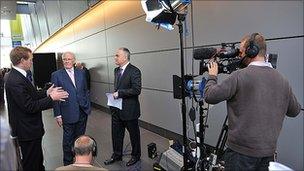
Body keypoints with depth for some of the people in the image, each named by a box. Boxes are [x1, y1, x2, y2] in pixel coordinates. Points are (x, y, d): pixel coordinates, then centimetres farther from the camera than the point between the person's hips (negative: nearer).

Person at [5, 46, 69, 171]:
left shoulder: (17, 76, 6)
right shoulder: (15, 81, -25)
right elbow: (30, 106, -26)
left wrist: (46, 93, 1)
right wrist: (51, 98, -19)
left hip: (30, 128, 10)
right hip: (27, 131, -10)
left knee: (38, 160, 25)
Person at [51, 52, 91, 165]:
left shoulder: (81, 73, 6)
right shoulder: (56, 75, -6)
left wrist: (88, 106, 7)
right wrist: (57, 115, -9)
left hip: (83, 112, 4)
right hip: (68, 114, -3)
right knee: (68, 140, 11)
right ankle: (67, 163, 31)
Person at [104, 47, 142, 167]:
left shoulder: (134, 71, -16)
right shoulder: (116, 70, 9)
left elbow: (136, 90, -23)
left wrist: (119, 93, -21)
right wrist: (114, 94, 5)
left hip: (129, 109, -7)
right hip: (117, 109, 7)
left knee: (134, 134, 12)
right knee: (116, 133, 17)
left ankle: (136, 156, 32)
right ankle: (117, 155, 36)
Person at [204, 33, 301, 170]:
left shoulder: (240, 76, -18)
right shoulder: (282, 80, 1)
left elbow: (210, 97, -14)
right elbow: (294, 111, 14)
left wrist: (212, 76, 2)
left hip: (241, 151, -5)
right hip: (268, 151, 6)